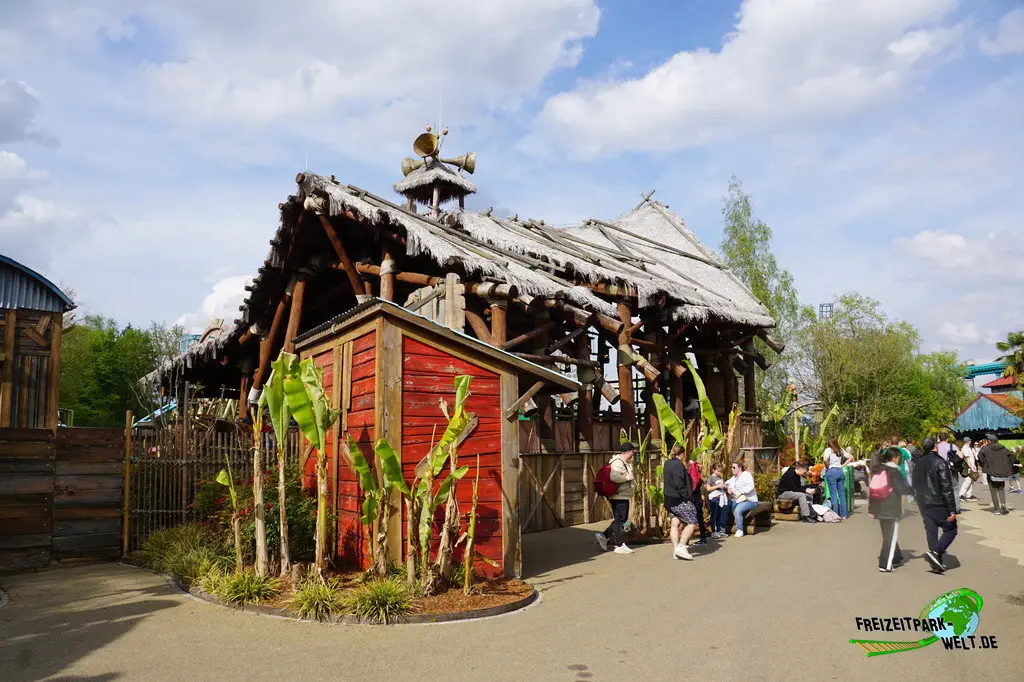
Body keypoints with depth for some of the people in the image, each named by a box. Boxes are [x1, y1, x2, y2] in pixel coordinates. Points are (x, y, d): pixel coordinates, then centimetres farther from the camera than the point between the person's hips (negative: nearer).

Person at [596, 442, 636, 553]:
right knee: (620, 520, -3)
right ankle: (619, 546, 5)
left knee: (621, 520, 16)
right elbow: (614, 477, -34)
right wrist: (628, 477, -21)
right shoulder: (618, 462, -18)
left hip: (624, 496, 11)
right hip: (619, 497, -11)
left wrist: (633, 484, 17)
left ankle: (604, 536, 21)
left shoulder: (626, 463, 16)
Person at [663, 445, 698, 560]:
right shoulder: (678, 465, -16)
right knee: (692, 522, -1)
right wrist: (687, 497, -14)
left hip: (669, 500, 9)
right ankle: (681, 547, -8)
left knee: (675, 524, 10)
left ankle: (675, 550, 10)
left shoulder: (667, 464, 12)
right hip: (680, 500, -9)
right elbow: (679, 485, -21)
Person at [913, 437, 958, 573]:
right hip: (939, 504, -6)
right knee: (950, 530, 4)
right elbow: (947, 487, -16)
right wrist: (952, 510, -16)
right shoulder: (939, 462, -14)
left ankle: (937, 562, 10)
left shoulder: (918, 463, 9)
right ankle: (935, 552, -14)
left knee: (931, 531, 10)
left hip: (924, 504, 6)